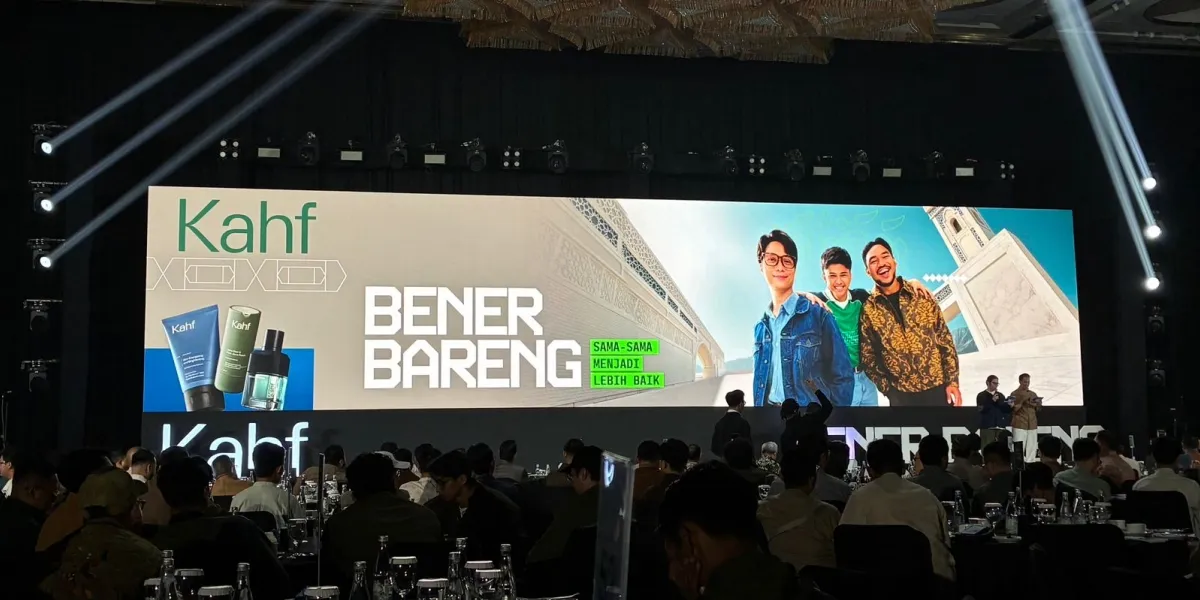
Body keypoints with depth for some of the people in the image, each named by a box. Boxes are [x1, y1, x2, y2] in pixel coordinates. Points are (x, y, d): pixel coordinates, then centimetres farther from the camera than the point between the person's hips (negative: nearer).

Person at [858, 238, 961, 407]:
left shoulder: (921, 295, 2)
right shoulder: (867, 311, -2)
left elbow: (945, 339, 3)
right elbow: (868, 358, 0)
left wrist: (952, 381, -3)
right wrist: (890, 390, -6)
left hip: (938, 389, 1)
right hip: (902, 397, -1)